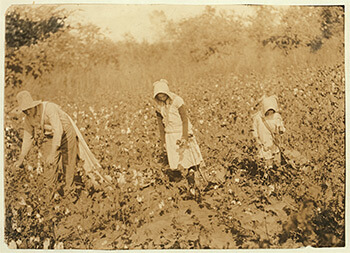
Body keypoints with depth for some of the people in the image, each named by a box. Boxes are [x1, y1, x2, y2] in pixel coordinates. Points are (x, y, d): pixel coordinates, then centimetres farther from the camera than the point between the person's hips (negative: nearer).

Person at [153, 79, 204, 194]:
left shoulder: (177, 101, -14)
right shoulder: (159, 106, 1)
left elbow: (185, 120, -12)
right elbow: (161, 124, 10)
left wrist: (184, 137, -16)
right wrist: (163, 141, 11)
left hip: (182, 132, -3)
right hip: (170, 136, 3)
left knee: (190, 158, -6)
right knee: (174, 162, 0)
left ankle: (191, 184, 8)